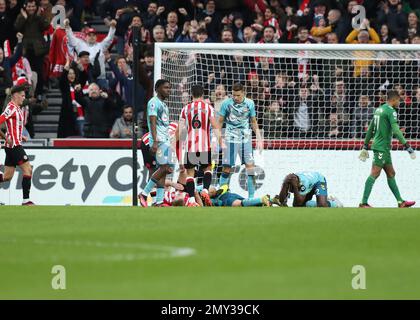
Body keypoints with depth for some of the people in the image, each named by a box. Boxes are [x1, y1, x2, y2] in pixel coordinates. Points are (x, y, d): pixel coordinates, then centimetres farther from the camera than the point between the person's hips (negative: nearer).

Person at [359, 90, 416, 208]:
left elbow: (370, 130, 20)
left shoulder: (379, 109, 15)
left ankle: (400, 202, 14)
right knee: (374, 174, -11)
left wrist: (365, 147, 25)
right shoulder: (391, 111, -12)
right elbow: (396, 131, -22)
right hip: (382, 147, -10)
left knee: (391, 174, 12)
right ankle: (363, 202, -14)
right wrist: (407, 146, -22)